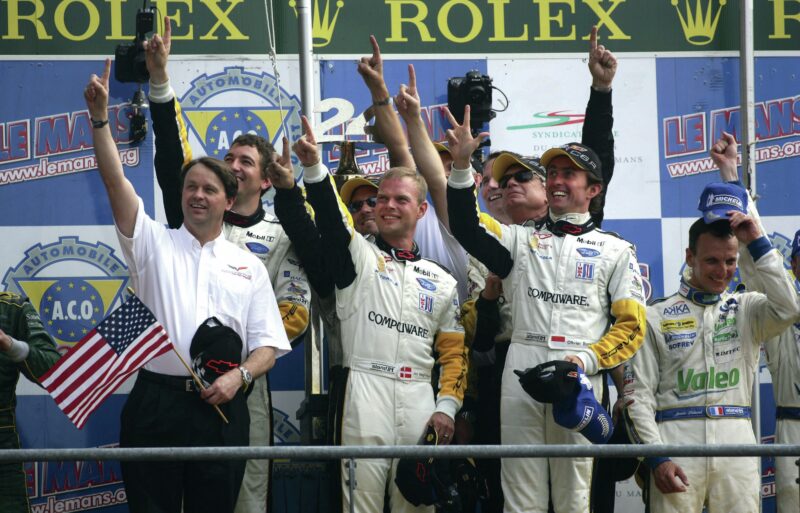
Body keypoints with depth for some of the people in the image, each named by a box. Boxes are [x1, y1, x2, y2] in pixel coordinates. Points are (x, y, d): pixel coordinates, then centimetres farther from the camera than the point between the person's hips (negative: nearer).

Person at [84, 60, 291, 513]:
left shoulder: (249, 266, 14)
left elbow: (267, 346, 9)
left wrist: (239, 375, -11)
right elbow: (116, 181, -3)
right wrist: (100, 118, -14)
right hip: (155, 402, -1)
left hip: (221, 407, 1)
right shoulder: (154, 243, 11)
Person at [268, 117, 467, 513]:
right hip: (366, 394, -3)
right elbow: (331, 217, -8)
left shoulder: (441, 281, 18)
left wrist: (447, 405, 3)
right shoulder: (359, 256, 10)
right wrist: (313, 167, -25)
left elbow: (453, 352, 17)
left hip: (420, 402, 3)